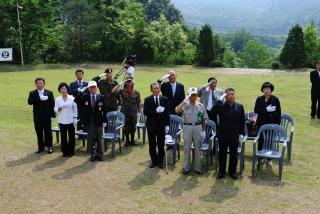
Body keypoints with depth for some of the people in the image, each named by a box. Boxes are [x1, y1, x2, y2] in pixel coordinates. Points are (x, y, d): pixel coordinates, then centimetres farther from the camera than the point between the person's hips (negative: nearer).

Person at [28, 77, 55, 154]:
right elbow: (29, 102, -14)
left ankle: (49, 146, 17)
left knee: (48, 132, 6)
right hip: (37, 117, 2)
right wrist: (39, 99, -27)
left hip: (46, 116, -1)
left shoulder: (49, 93, 1)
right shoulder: (32, 93, 3)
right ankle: (40, 147, 19)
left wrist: (52, 115, -7)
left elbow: (52, 105, -1)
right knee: (39, 132, 7)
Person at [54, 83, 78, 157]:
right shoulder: (58, 99, 2)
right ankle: (64, 151, 15)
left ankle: (71, 151, 15)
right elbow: (56, 110, 2)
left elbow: (75, 110, 1)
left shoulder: (72, 98, -2)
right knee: (63, 136, 4)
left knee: (71, 136, 3)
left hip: (70, 120, -1)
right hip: (62, 121, 1)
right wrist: (60, 108, -19)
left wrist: (75, 119, -2)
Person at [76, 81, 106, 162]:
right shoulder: (84, 96, 0)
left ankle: (99, 154, 21)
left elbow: (104, 110, 1)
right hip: (89, 121, 0)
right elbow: (77, 101, -15)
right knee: (91, 139, 7)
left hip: (98, 121, 0)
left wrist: (104, 121, -2)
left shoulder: (101, 97, 0)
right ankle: (93, 154, 19)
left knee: (99, 139, 9)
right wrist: (82, 91, -21)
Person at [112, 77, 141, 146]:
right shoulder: (122, 91, -4)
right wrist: (120, 84, -17)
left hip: (133, 113, 1)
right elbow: (113, 91, -18)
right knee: (126, 127, 8)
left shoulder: (136, 92, 0)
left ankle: (132, 140, 25)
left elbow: (138, 103, 5)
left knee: (133, 127, 10)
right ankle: (127, 140, 23)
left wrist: (139, 111, 4)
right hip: (125, 112, -1)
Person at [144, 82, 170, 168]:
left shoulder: (164, 99, 3)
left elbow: (167, 112, 3)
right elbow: (145, 112, -11)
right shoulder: (147, 99, -2)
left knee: (161, 145, 7)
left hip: (161, 124, 1)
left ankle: (160, 161, 21)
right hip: (151, 125, -1)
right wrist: (155, 111, -22)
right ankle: (154, 161, 24)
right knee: (152, 144, 9)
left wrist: (167, 124, -2)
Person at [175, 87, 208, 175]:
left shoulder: (201, 106, 4)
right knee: (187, 148, 6)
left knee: (197, 148, 9)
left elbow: (203, 119, 8)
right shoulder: (185, 105, -3)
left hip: (198, 127, 2)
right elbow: (177, 111, -23)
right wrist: (184, 101, -24)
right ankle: (186, 167, 19)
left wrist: (203, 131, 4)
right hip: (187, 127, -2)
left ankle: (197, 167, 22)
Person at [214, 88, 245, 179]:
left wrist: (241, 133, -1)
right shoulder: (221, 106, -4)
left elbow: (242, 121, 4)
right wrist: (220, 99, -23)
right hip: (223, 134, -1)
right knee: (222, 153, 9)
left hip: (235, 135, 1)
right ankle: (221, 171, 22)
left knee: (234, 154, 10)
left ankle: (232, 171, 24)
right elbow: (214, 110, -25)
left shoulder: (240, 106, 2)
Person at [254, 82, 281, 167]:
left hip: (271, 123, -1)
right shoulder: (259, 99, 4)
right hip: (261, 123, 2)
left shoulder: (275, 99, -1)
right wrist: (266, 110, -19)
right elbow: (256, 110, -7)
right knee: (261, 140, 4)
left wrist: (277, 124, -7)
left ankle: (269, 159, 15)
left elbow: (278, 113, -1)